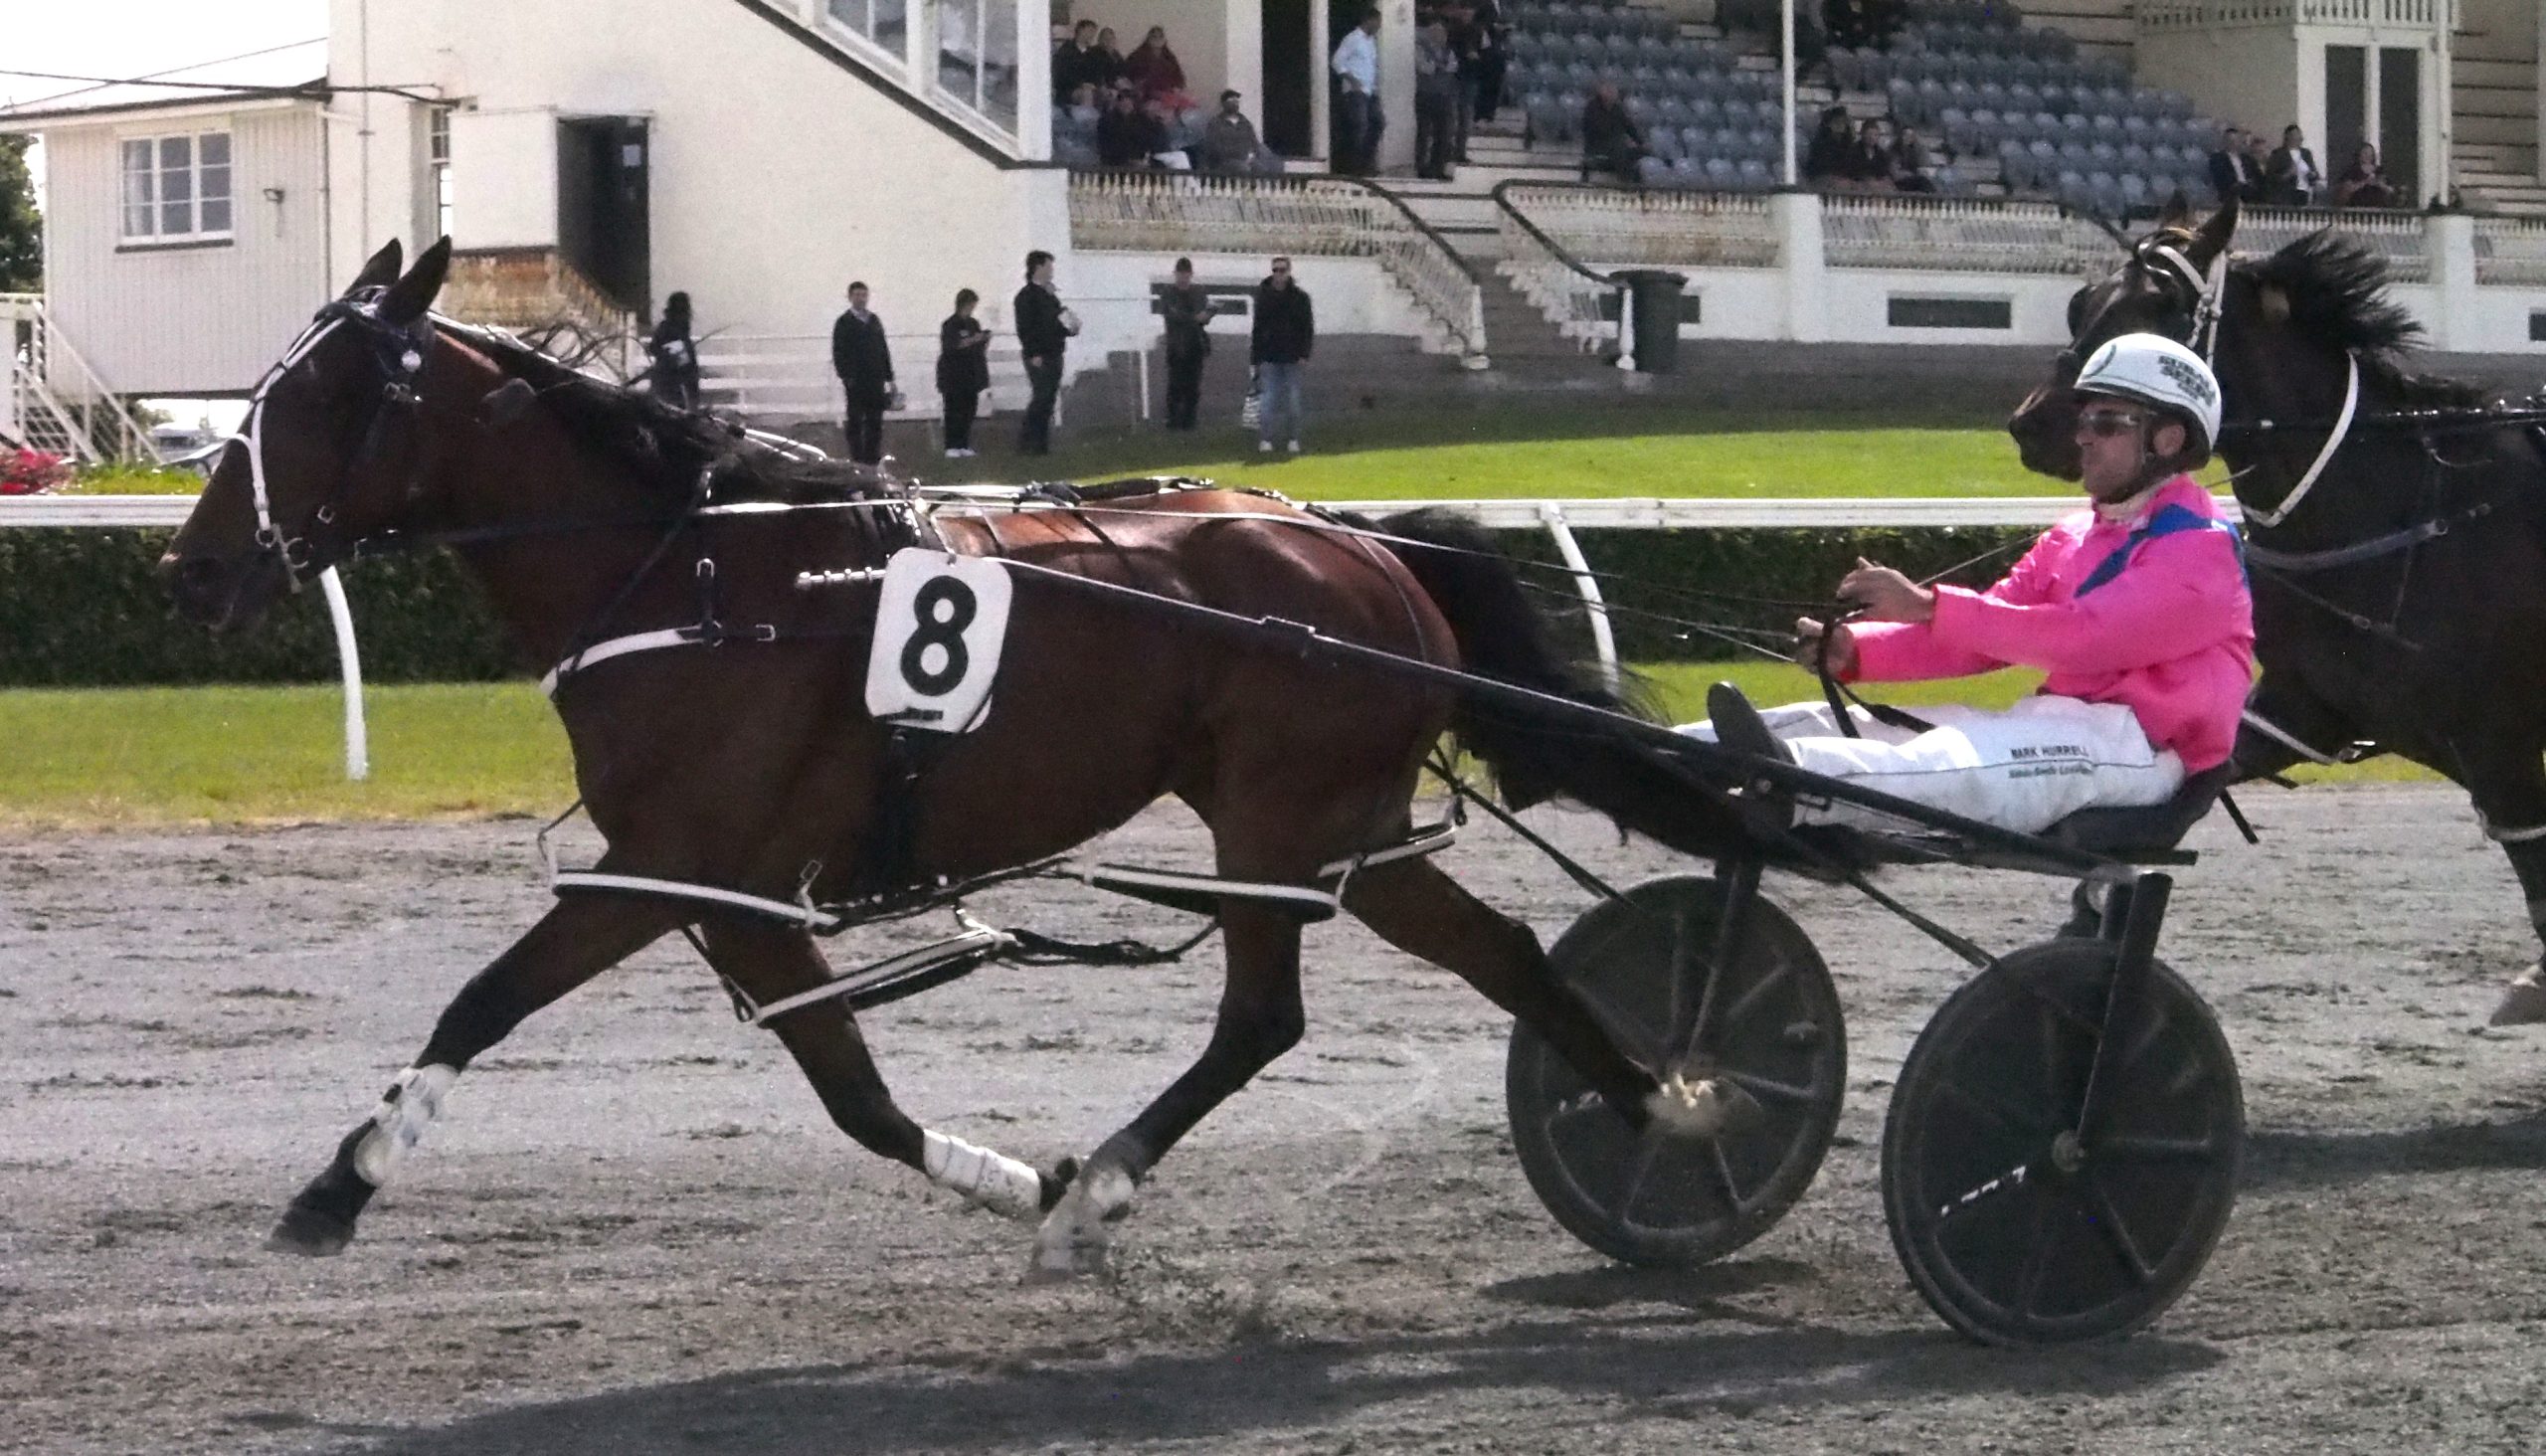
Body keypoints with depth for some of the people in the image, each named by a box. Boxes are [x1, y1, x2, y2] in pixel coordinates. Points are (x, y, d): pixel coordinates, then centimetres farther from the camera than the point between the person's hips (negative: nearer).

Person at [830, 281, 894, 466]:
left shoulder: (874, 321, 15)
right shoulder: (844, 323, 0)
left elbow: (884, 350, 17)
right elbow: (838, 352, -4)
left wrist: (889, 377, 13)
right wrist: (845, 377, -14)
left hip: (875, 380, 4)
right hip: (856, 381, -4)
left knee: (875, 421, 3)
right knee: (855, 421, -1)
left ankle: (873, 456, 7)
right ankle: (857, 458, 0)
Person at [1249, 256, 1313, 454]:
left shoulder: (1299, 297, 0)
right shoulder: (1263, 296, 2)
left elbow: (1307, 327, 1)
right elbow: (1257, 328, 6)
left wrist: (1304, 354, -8)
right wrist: (1256, 358, 4)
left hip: (1291, 357, 0)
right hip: (1269, 356, 0)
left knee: (1292, 399, 5)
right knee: (1268, 399, -4)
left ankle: (1293, 439, 13)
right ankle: (1265, 439, -2)